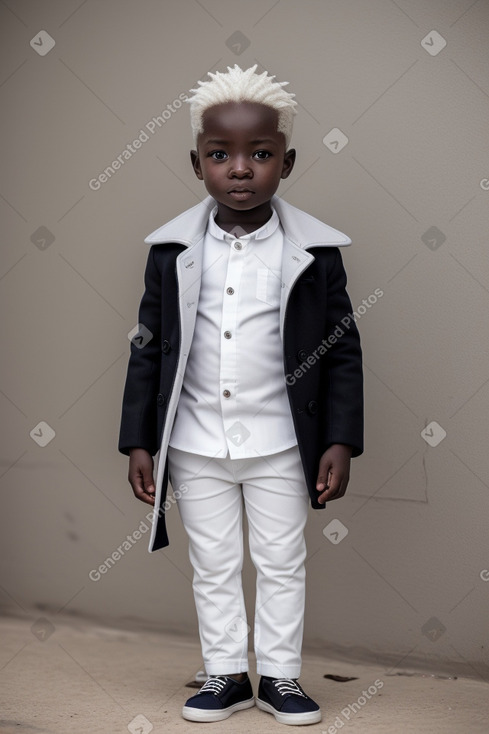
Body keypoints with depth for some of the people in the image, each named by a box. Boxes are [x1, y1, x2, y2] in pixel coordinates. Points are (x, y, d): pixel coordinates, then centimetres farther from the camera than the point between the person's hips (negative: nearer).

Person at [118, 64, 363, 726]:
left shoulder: (314, 251, -7)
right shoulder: (172, 250, -3)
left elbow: (343, 350, -2)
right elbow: (149, 347, 1)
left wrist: (340, 440, -8)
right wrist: (139, 441, -1)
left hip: (280, 446, -1)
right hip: (195, 445, 2)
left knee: (282, 564, 11)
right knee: (213, 567, 13)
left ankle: (281, 676, 27)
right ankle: (226, 676, 28)